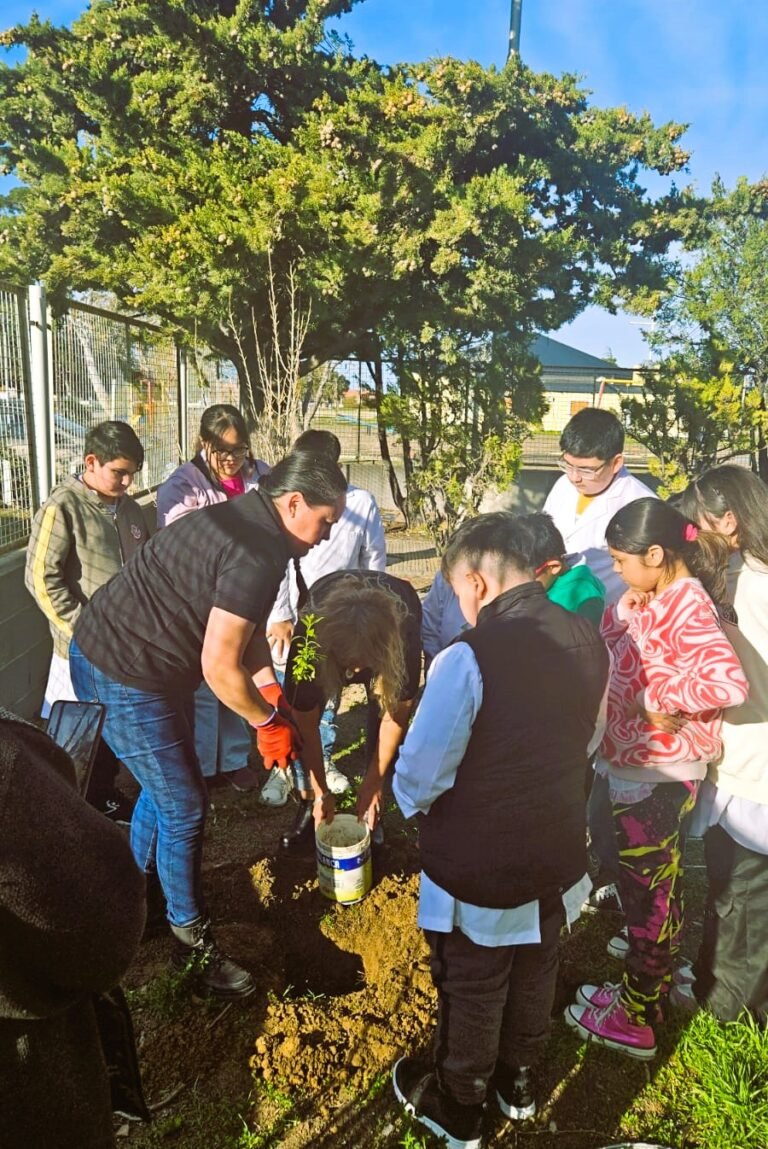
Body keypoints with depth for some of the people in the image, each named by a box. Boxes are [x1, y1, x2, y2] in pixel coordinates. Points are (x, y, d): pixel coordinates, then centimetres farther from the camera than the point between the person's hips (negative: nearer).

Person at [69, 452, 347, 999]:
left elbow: (246, 628, 11)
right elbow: (219, 666, -25)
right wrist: (269, 720, -9)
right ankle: (192, 939, 24)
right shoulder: (258, 555, -26)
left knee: (165, 787, 25)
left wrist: (273, 697, 6)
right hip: (125, 678, -10)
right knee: (184, 810, 4)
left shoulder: (244, 519, 5)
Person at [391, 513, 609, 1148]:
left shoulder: (467, 657, -29)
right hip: (558, 854, 6)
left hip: (478, 867, -5)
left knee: (473, 993, 19)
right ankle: (518, 1082, 53)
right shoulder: (590, 642, -9)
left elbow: (417, 777, -22)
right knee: (535, 974, 28)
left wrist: (415, 805, -1)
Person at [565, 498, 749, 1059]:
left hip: (654, 776, -9)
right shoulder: (658, 598, 3)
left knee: (647, 893, 7)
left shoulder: (686, 606, -23)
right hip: (642, 767, 9)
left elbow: (729, 682, -36)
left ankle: (634, 1022, 27)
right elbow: (611, 643, 13)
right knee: (659, 886, 23)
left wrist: (655, 699, -26)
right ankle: (644, 991, 43)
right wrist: (623, 611, -4)